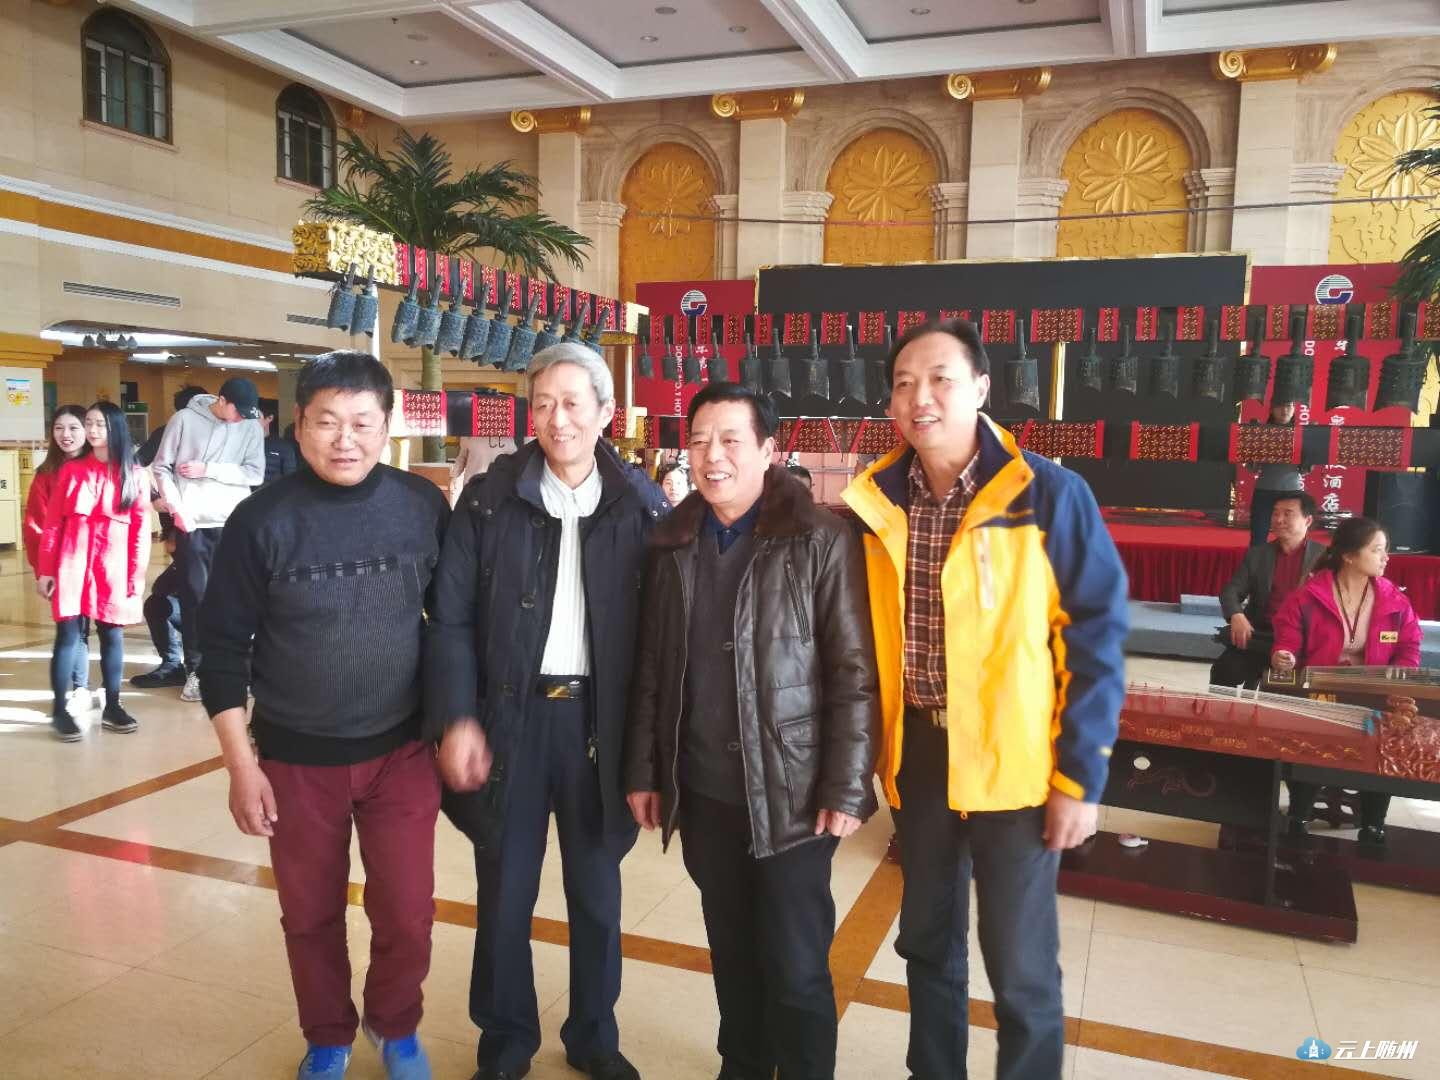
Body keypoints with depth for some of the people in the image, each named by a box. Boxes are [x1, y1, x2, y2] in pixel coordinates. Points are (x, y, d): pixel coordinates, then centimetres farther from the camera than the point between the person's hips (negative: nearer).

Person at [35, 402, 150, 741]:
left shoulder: (134, 475, 4)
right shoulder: (70, 470, 5)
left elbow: (141, 529, 2)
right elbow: (52, 523, 5)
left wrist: (137, 576, -2)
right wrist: (44, 569, 0)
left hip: (114, 567, 0)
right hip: (72, 564, 0)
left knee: (112, 636, 6)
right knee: (68, 635, -2)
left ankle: (111, 707, 16)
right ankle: (60, 711, 7)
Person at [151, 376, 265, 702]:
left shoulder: (251, 428, 1)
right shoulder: (184, 420, -2)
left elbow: (255, 474, -5)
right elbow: (161, 467, 2)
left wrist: (208, 469, -12)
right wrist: (176, 508, -9)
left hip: (233, 524, 1)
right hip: (192, 523, -1)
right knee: (194, 596, 4)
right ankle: (195, 669, 12)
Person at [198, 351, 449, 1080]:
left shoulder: (423, 507, -6)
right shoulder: (262, 519, -10)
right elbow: (223, 649, -5)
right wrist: (241, 766, -6)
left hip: (402, 752, 1)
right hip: (297, 761, 0)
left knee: (407, 914, 7)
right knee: (310, 917, 14)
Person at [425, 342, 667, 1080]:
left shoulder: (641, 506, -1)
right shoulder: (488, 499, -2)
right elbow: (450, 618, -3)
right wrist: (457, 719, -12)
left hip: (600, 720, 1)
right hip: (509, 717, 0)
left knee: (596, 892, 15)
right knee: (504, 894, 12)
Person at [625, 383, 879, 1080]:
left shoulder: (822, 541, -9)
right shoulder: (672, 546, 6)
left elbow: (856, 674, -10)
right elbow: (651, 670, 9)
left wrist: (846, 788, -13)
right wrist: (643, 772, 8)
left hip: (793, 795, -4)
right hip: (703, 792, 5)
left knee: (794, 966, 5)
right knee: (732, 955, 18)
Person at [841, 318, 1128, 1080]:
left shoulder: (1048, 494, -12)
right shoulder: (877, 500, 0)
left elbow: (1097, 637, -11)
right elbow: (866, 637, 7)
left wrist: (1080, 775, -12)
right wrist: (867, 750, 5)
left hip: (1013, 759, -4)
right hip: (915, 754, 4)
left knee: (1020, 965, 8)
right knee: (927, 941, 21)